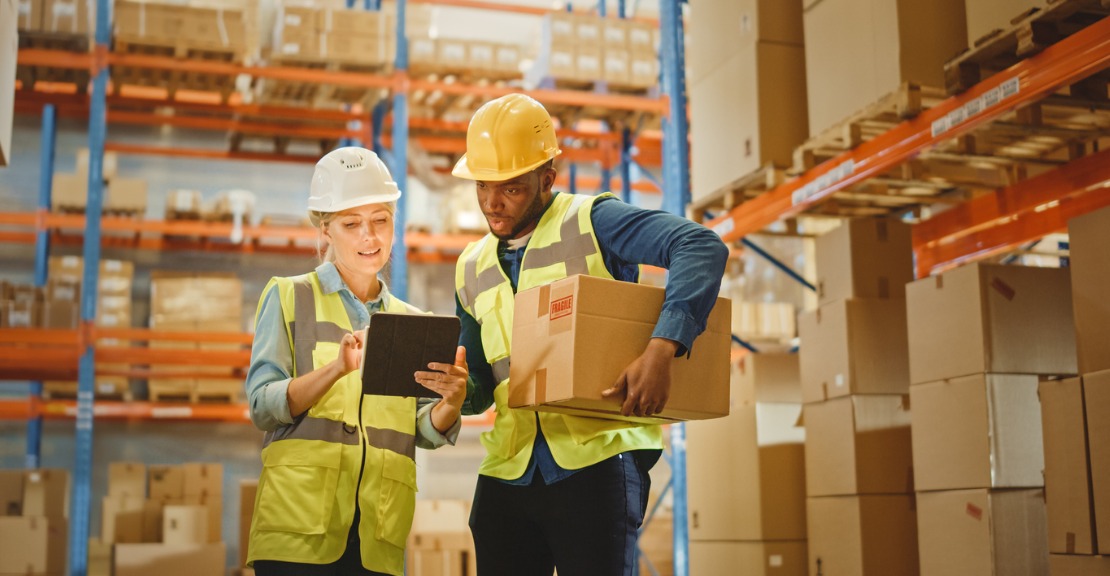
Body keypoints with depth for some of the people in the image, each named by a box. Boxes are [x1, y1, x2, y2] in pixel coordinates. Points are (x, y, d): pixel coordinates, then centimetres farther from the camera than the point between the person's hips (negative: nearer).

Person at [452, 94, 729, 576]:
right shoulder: (471, 269, 15)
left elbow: (702, 247, -18)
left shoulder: (592, 222, -4)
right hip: (506, 472, 6)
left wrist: (662, 346, -32)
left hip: (597, 459, -5)